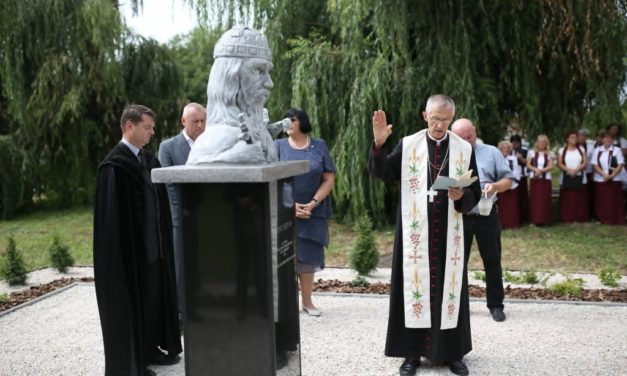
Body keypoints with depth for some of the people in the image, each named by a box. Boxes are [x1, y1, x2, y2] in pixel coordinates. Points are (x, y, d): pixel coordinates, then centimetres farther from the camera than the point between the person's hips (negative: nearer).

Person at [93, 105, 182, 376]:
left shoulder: (147, 160, 9)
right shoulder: (115, 165, -16)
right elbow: (113, 215, -18)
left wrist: (163, 239, 11)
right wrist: (128, 250, -20)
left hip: (152, 244, 8)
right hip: (129, 249, -8)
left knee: (153, 298, 16)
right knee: (130, 303, 4)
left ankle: (150, 349, 31)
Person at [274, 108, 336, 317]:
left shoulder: (319, 146, 3)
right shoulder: (278, 146, 1)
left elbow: (329, 179, 0)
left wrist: (313, 204, -12)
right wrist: (290, 205, -13)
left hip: (313, 213, 1)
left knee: (308, 256, 7)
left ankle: (307, 301, 18)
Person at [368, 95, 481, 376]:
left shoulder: (465, 149, 4)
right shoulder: (408, 145, 1)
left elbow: (475, 194, 5)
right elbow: (381, 173, -9)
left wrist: (461, 197, -17)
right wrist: (379, 144, -25)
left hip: (449, 232, 1)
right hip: (415, 231, -1)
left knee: (449, 287, 6)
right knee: (415, 286, 3)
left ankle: (452, 352, 18)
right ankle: (413, 352, 14)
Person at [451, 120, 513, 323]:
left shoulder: (491, 152, 5)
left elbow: (508, 179, 4)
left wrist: (495, 186, -17)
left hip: (487, 216, 0)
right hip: (458, 217, 1)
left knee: (492, 262, 6)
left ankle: (496, 305, 17)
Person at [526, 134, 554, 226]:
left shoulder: (549, 154, 6)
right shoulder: (532, 152, 8)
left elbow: (551, 166, -2)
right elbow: (528, 165, 3)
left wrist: (541, 170, -15)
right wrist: (535, 169, -14)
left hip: (546, 179, -1)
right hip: (534, 178, 1)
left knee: (544, 199, -4)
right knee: (535, 199, -2)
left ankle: (544, 220, 1)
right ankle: (535, 220, 1)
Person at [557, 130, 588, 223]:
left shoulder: (581, 149, 10)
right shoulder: (562, 150, 6)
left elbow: (585, 163, 1)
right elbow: (559, 164, -1)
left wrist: (576, 170, -15)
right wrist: (569, 170, -17)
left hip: (580, 178, 1)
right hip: (566, 178, -1)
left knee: (579, 198, 0)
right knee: (567, 198, -3)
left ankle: (579, 217, 4)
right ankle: (567, 218, -1)